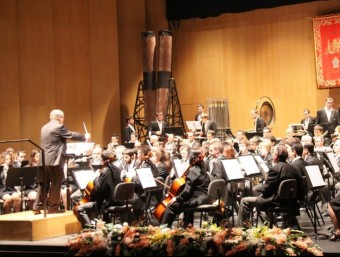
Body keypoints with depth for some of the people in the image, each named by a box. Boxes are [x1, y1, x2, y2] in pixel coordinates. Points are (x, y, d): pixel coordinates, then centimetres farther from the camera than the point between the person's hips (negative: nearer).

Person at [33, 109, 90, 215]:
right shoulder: (59, 127, -9)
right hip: (55, 160, -8)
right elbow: (71, 135, -5)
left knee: (44, 184, 10)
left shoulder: (44, 128, 16)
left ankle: (37, 207, 9)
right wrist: (85, 137, 10)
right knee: (55, 184, 0)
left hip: (44, 160, 8)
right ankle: (52, 207, 3)